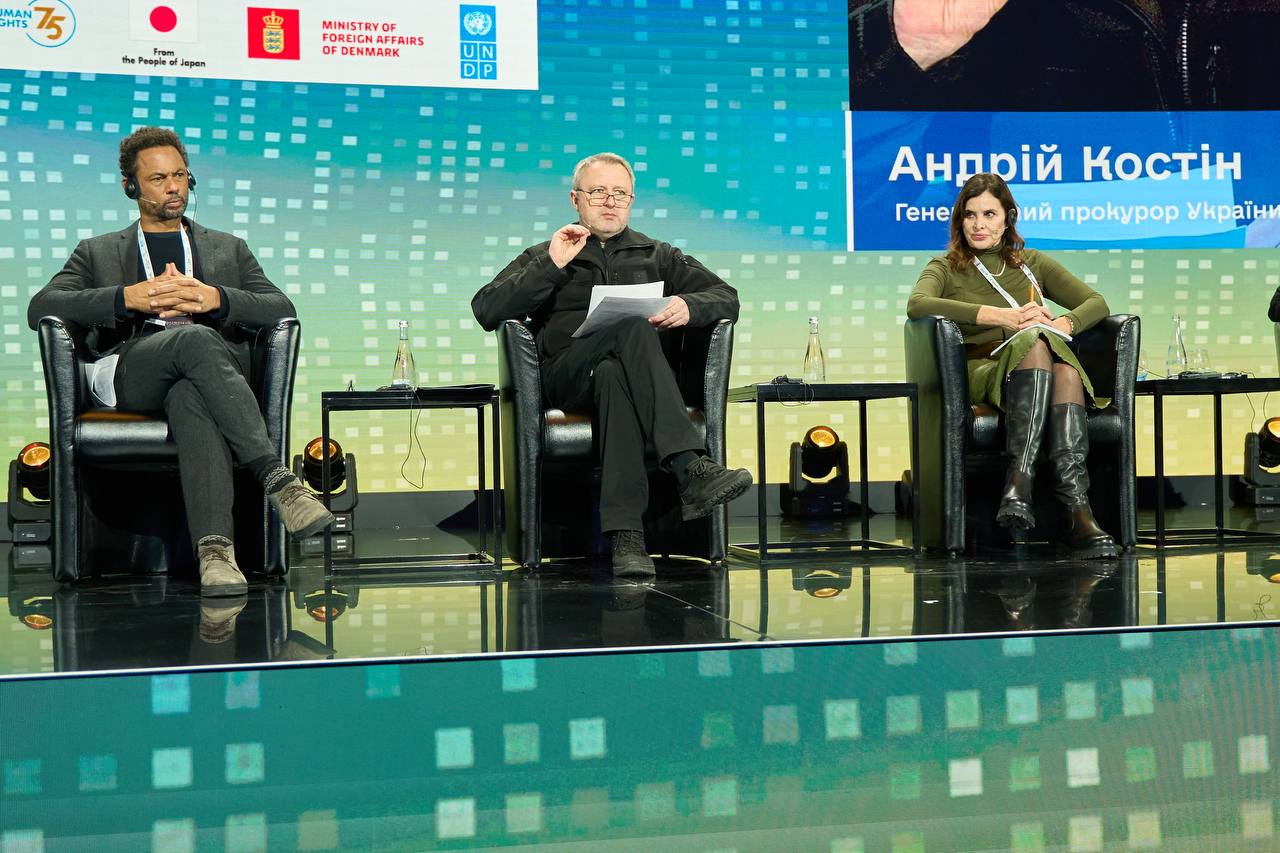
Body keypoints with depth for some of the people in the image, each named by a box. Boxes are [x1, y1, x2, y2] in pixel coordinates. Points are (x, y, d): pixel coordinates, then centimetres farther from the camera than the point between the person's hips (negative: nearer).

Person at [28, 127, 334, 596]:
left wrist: (217, 299, -5)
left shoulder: (228, 248, 32)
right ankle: (277, 480, -49)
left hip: (217, 366, 1)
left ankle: (214, 549, -57)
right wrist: (127, 297, -6)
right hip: (127, 370, -1)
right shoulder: (97, 252, 28)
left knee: (191, 398, -41)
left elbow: (283, 310, 16)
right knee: (197, 341, -38)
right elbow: (40, 307, 9)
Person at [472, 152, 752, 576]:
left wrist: (688, 305, -7)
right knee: (632, 326, -35)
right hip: (566, 375, -1)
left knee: (613, 376, -39)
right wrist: (551, 265, -1)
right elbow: (486, 311, 8)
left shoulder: (657, 256, 28)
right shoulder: (544, 257, 24)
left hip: (622, 369, 2)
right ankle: (690, 470, -51)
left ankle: (625, 533, -52)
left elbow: (727, 298, 17)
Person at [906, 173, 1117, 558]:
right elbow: (916, 304, -8)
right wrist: (1004, 316, -15)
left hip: (1042, 378, 3)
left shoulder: (1033, 263, 27)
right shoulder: (946, 268, 17)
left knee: (1065, 370, -35)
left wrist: (1062, 323, -8)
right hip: (981, 371, -3)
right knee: (1034, 343, -36)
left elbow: (1097, 303, 16)